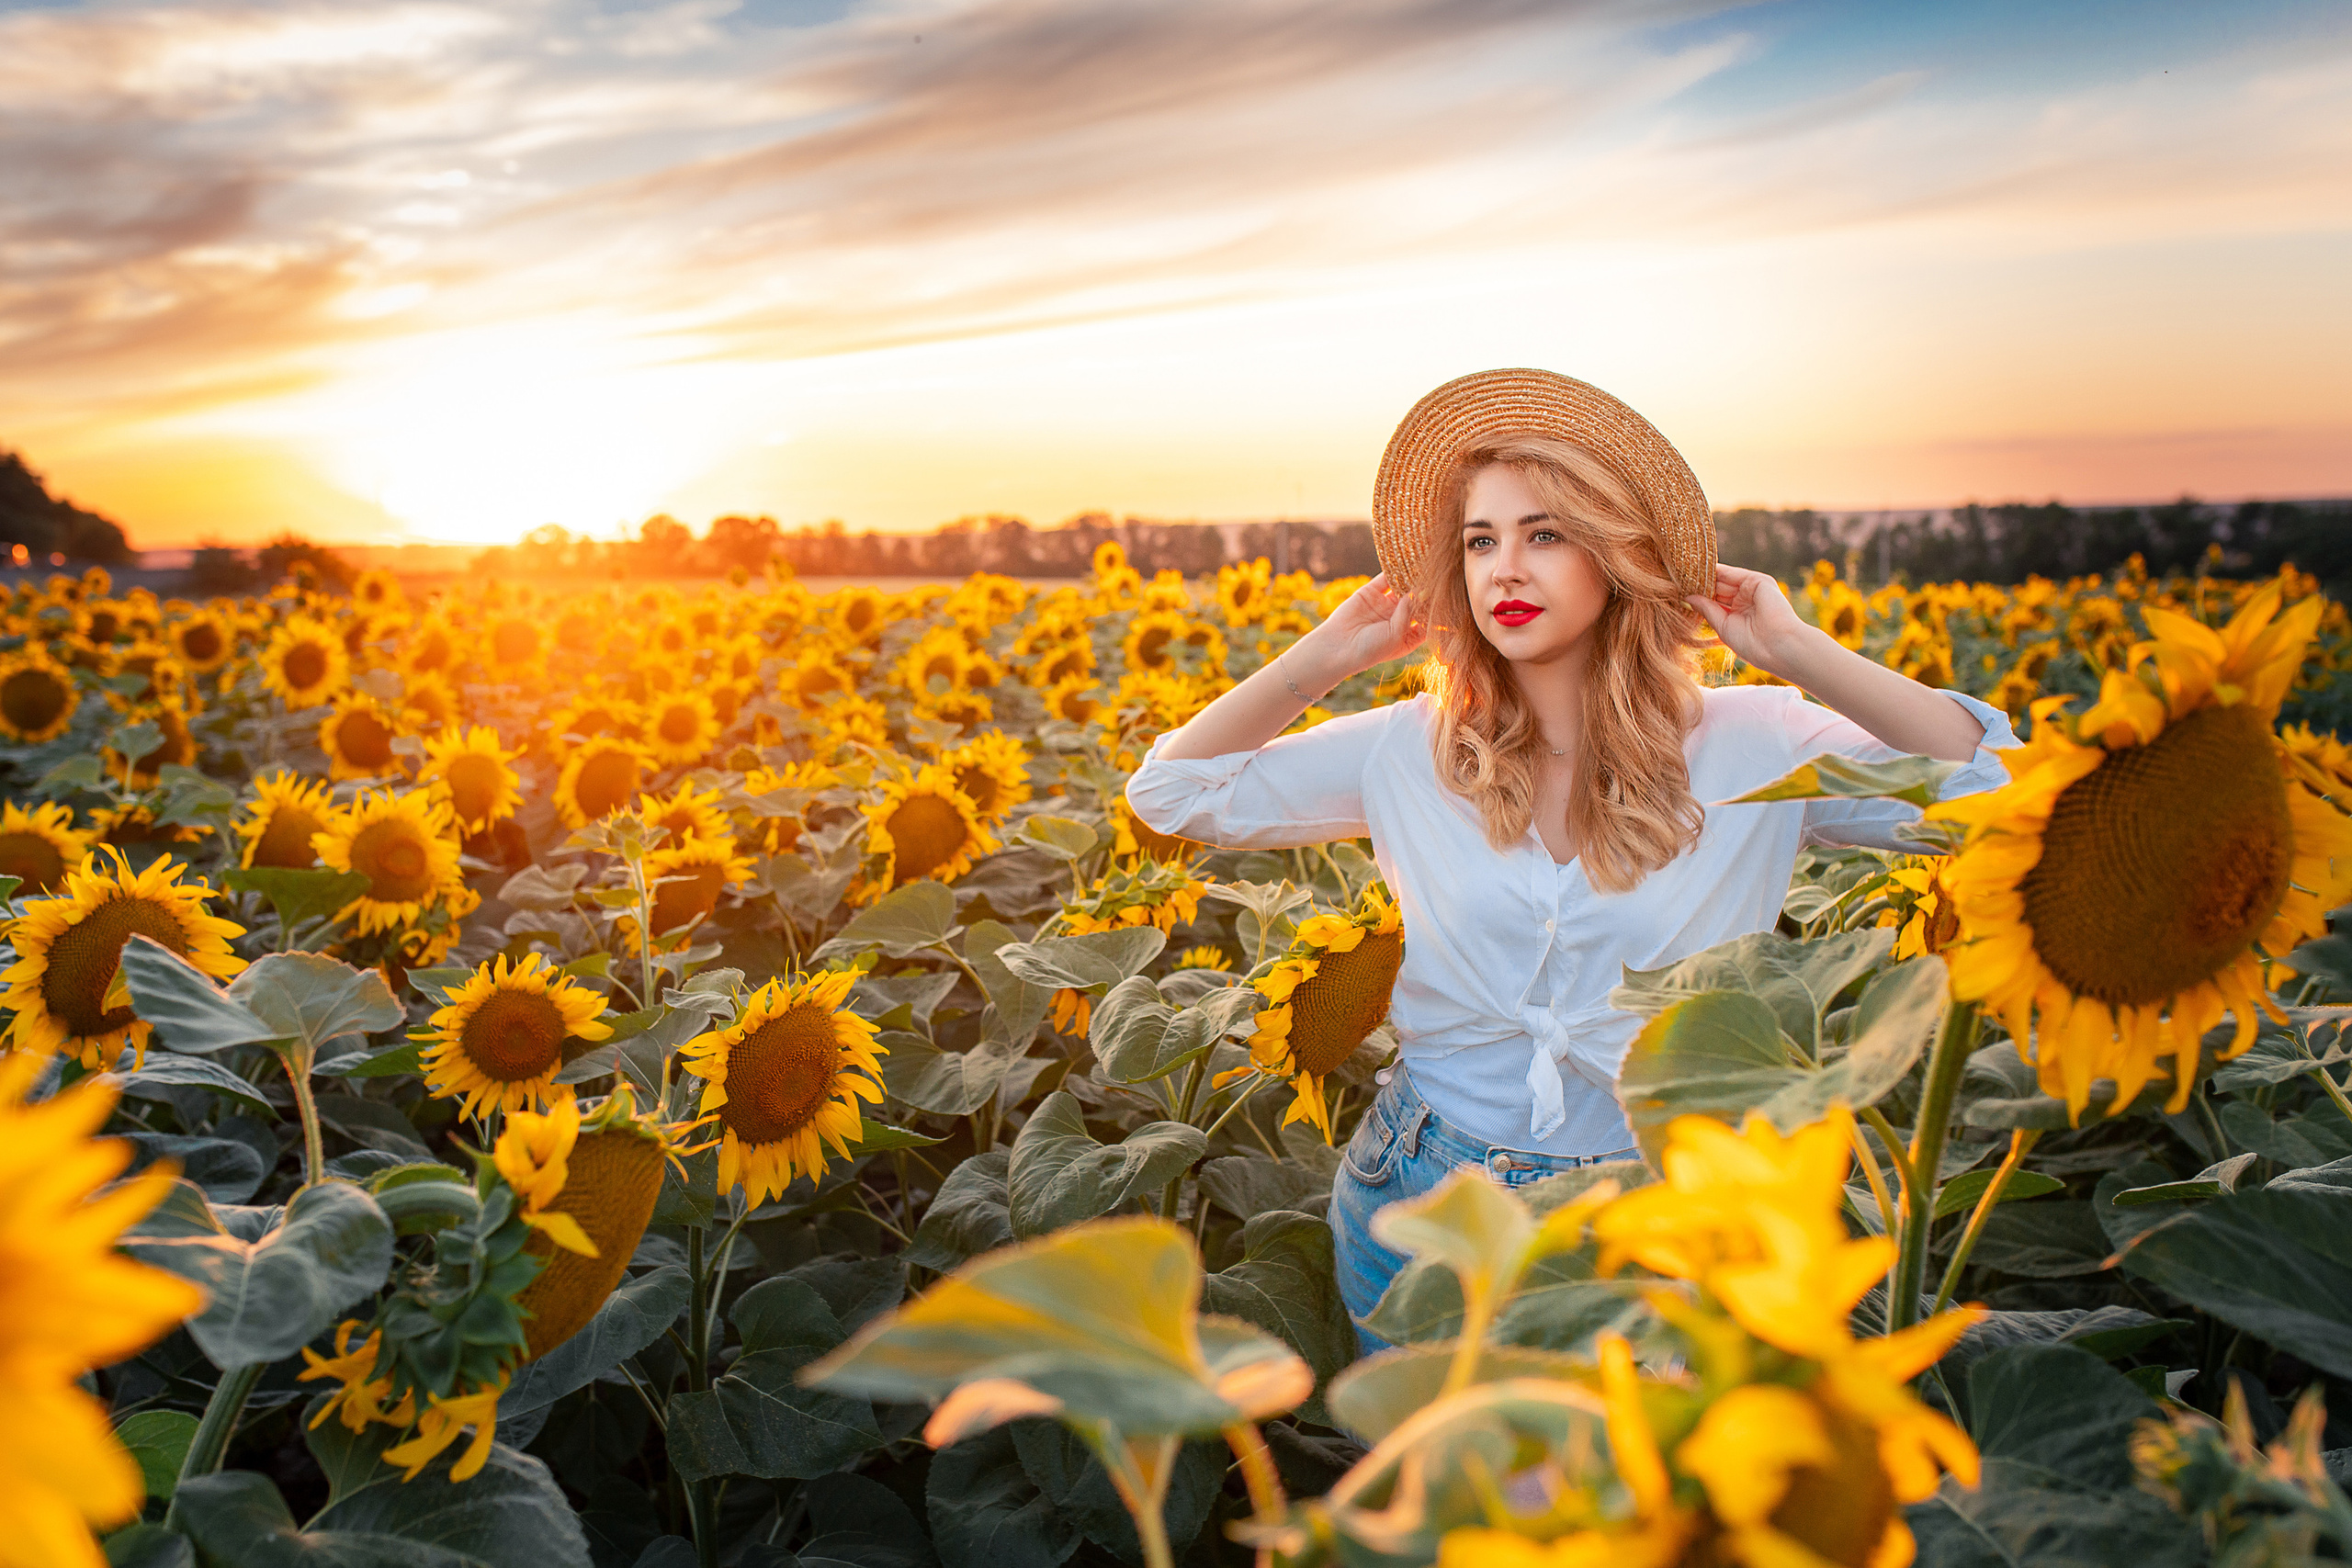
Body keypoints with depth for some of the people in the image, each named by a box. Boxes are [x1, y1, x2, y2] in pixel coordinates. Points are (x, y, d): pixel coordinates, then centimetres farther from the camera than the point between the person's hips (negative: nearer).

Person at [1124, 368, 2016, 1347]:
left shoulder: (1756, 748, -7)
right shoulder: (1408, 751, -2)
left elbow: (1998, 789, -15)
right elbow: (1173, 791, 2)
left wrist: (1797, 653, -16)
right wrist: (1326, 657, -6)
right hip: (1421, 1211, 2)